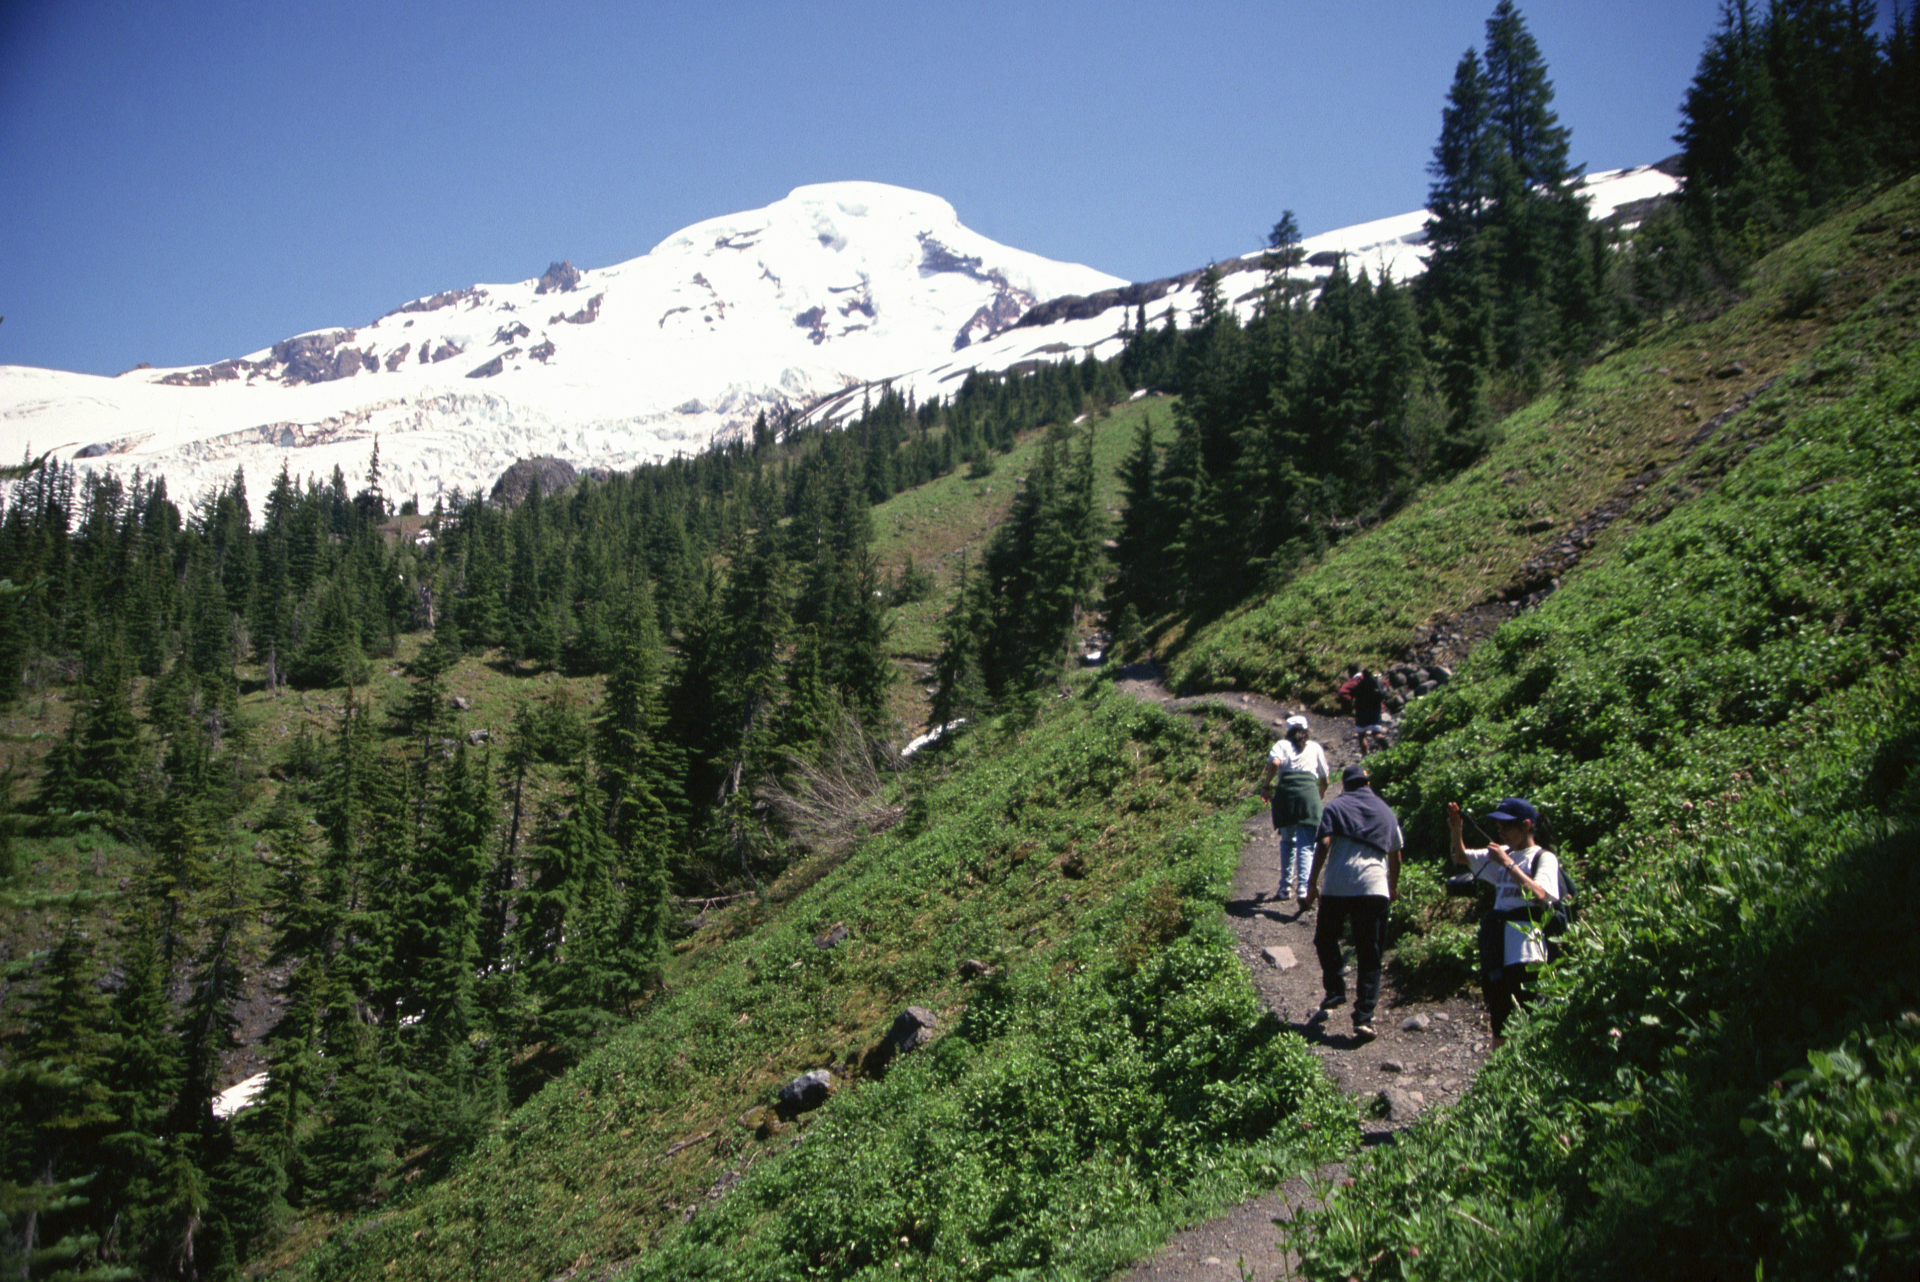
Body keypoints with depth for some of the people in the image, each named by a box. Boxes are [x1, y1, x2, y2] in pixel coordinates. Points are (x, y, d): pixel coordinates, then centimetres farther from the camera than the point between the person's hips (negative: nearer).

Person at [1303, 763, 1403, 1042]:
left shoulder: (1335, 807, 9)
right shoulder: (1385, 810, 20)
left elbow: (1324, 844, -5)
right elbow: (1395, 854, 25)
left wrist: (1312, 883, -2)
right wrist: (1394, 887, 40)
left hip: (1337, 887, -2)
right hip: (1374, 888, 2)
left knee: (1326, 940, 20)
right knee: (1370, 956, 4)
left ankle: (1335, 993, 7)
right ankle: (1364, 1017, -3)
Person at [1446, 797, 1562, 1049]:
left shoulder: (1543, 857, -4)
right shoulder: (1504, 853, 16)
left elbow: (1538, 895, -21)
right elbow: (1461, 857, 19)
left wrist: (1508, 864, -19)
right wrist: (1456, 829, 1)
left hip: (1525, 949, -7)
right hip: (1497, 945, 7)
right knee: (1498, 1016, 13)